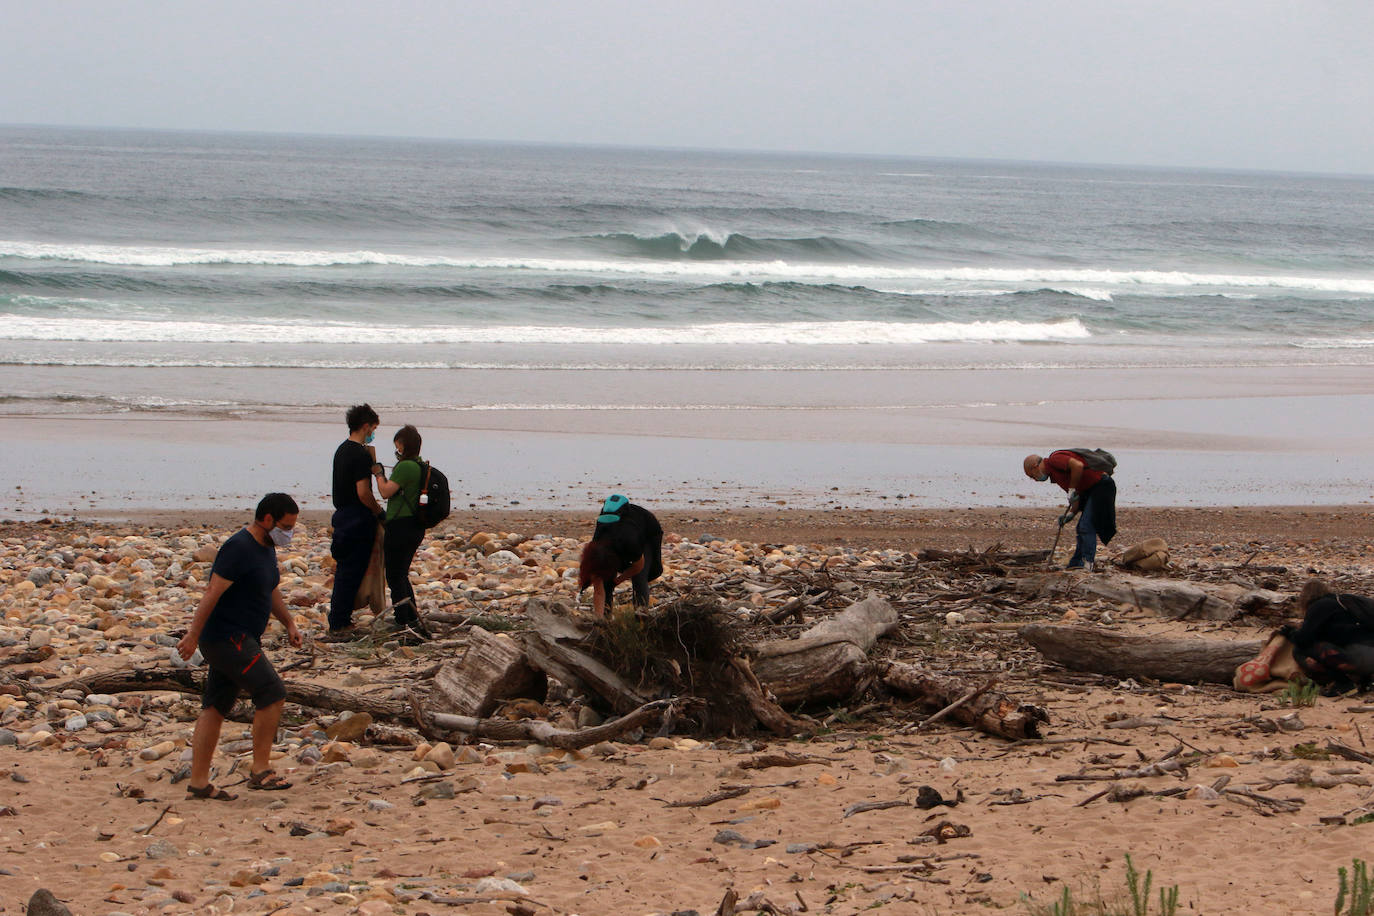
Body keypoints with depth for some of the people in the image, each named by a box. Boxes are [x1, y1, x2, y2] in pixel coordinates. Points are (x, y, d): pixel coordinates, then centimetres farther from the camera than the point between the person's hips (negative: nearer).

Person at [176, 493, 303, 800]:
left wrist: (289, 622, 22)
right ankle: (260, 770, -7)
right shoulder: (239, 548, -17)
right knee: (272, 694, -12)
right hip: (229, 639, -10)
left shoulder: (266, 547, 14)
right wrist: (193, 635, -22)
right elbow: (213, 592, -20)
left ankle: (199, 783, 10)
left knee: (215, 707, 9)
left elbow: (270, 591, 29)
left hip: (240, 641, 10)